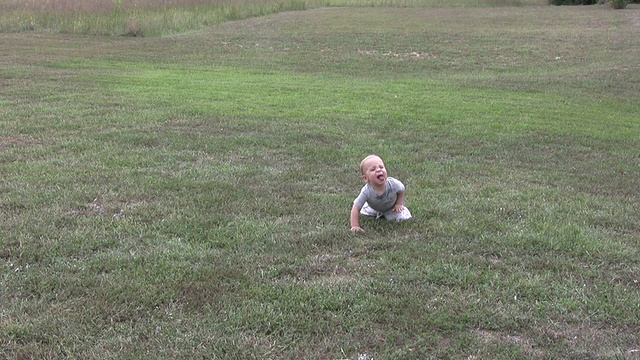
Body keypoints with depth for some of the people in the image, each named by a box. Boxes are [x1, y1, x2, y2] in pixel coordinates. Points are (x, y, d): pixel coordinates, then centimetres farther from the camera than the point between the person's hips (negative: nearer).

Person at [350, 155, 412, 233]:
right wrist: (355, 226, -41)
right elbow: (356, 209, -36)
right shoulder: (366, 192, -42)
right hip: (374, 208, 1)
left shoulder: (393, 184, -38)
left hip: (392, 208, 0)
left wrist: (399, 204, -12)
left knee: (403, 217, -13)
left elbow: (401, 190, -11)